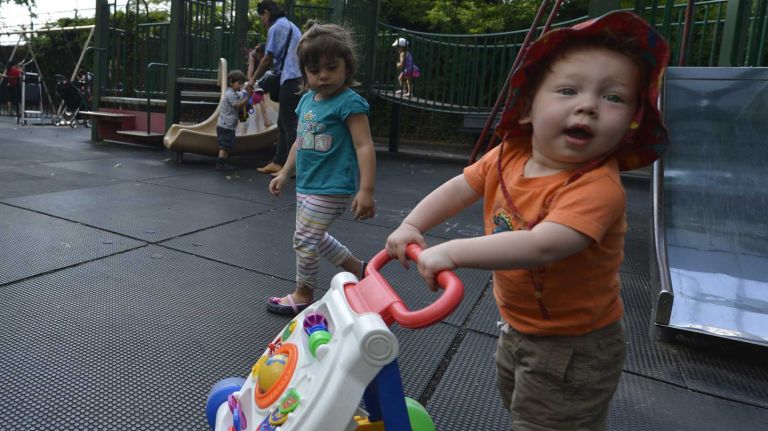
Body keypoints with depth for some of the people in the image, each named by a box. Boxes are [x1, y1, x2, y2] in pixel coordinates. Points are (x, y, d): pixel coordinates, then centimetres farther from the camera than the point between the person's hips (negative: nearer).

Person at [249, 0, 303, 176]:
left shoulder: (276, 28, -5)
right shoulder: (291, 26, 24)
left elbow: (269, 59, -5)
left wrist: (253, 79, 7)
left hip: (291, 80, -9)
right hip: (299, 78, 9)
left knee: (289, 125, -6)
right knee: (283, 123, 13)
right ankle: (278, 162, 17)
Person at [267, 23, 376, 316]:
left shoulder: (349, 102, -16)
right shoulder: (307, 99, 9)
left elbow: (364, 146, -21)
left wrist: (366, 190, -28)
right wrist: (285, 174, 22)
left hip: (331, 189, -9)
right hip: (307, 185, 9)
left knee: (304, 239, -2)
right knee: (315, 237, 20)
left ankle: (303, 294, 21)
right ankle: (358, 269, 37)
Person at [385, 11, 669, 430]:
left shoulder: (598, 186, -33)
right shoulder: (508, 156, -12)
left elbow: (543, 245, -45)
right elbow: (459, 189, -1)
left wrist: (453, 251, -45)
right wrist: (412, 226, -13)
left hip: (573, 346, -7)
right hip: (518, 325, 8)